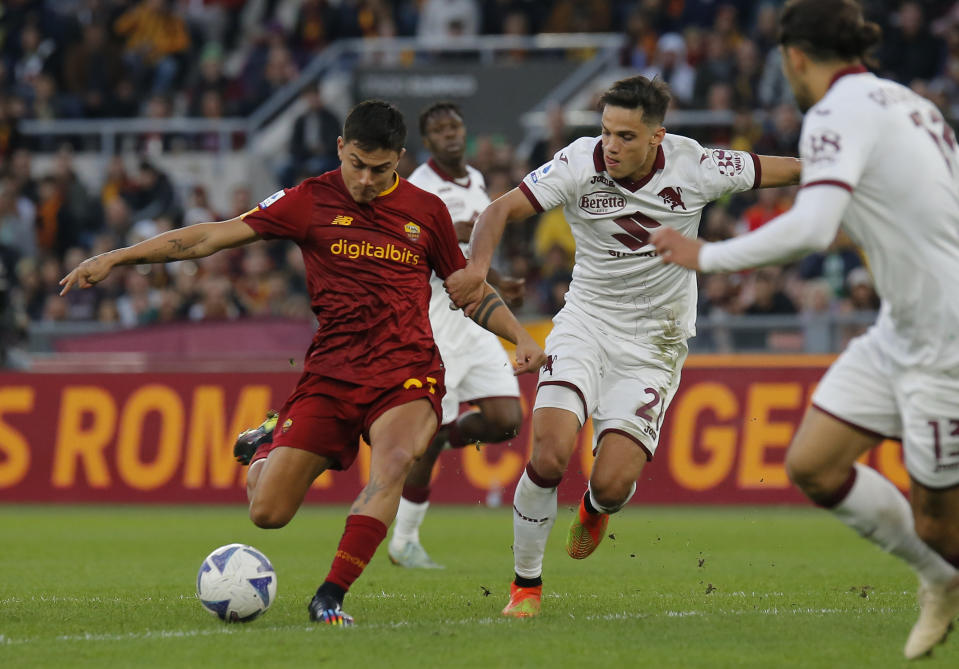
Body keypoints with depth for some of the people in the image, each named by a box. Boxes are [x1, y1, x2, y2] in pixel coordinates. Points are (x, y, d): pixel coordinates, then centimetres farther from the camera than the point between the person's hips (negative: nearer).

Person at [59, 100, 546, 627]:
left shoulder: (426, 211, 8)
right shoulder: (311, 201, 2)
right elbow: (213, 237, 0)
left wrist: (521, 337, 5)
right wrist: (114, 258, -6)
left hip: (406, 371, 0)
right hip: (331, 371, 0)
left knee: (394, 459, -34)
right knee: (266, 512, -6)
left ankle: (330, 597, -31)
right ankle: (269, 449, 31)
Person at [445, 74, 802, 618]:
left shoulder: (693, 167, -13)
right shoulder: (579, 165, -13)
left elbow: (777, 170, 2)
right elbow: (503, 210, -15)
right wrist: (477, 267, -33)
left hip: (653, 343, 0)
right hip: (586, 323, 0)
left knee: (613, 482, -13)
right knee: (550, 454, -21)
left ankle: (597, 507, 29)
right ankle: (526, 583, 1)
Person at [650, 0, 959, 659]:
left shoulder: (838, 112, -16)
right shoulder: (903, 101, 11)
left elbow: (813, 227, -30)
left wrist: (706, 256, -23)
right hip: (902, 329, 9)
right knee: (813, 464, 7)